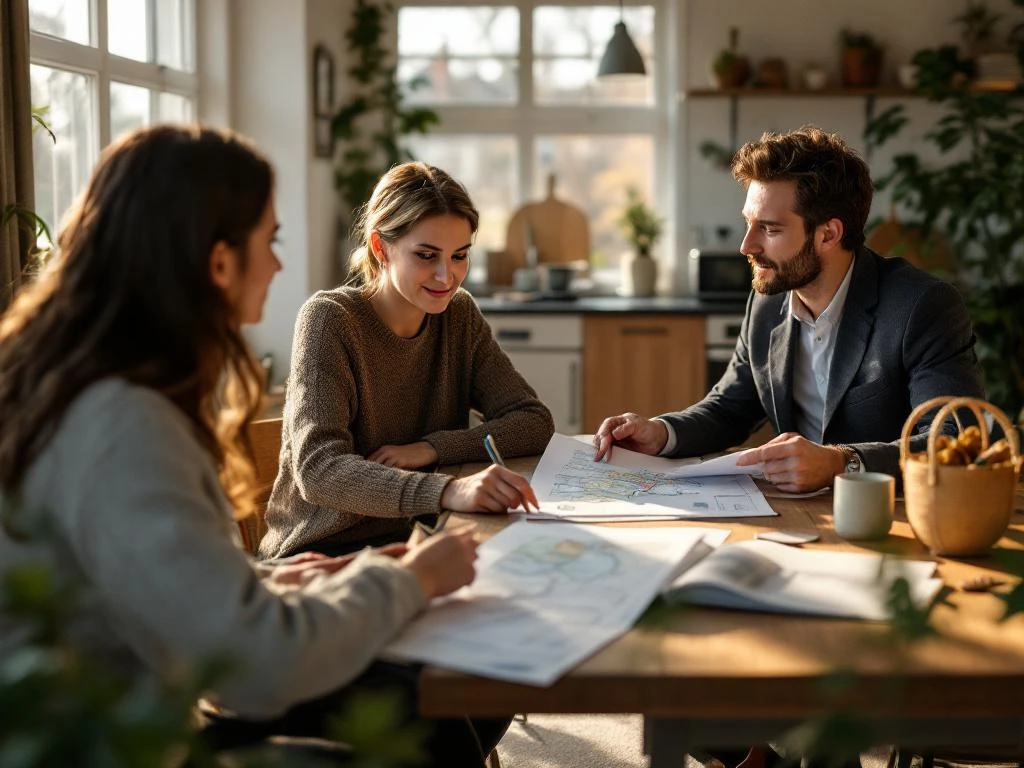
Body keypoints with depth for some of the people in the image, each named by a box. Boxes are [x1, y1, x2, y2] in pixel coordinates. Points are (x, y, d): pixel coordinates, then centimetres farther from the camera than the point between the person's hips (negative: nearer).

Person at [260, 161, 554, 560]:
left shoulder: (460, 316, 4)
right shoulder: (329, 320, -13)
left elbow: (535, 422, 0)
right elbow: (318, 470, -25)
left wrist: (431, 448, -16)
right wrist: (447, 490, -41)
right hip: (322, 553, -5)